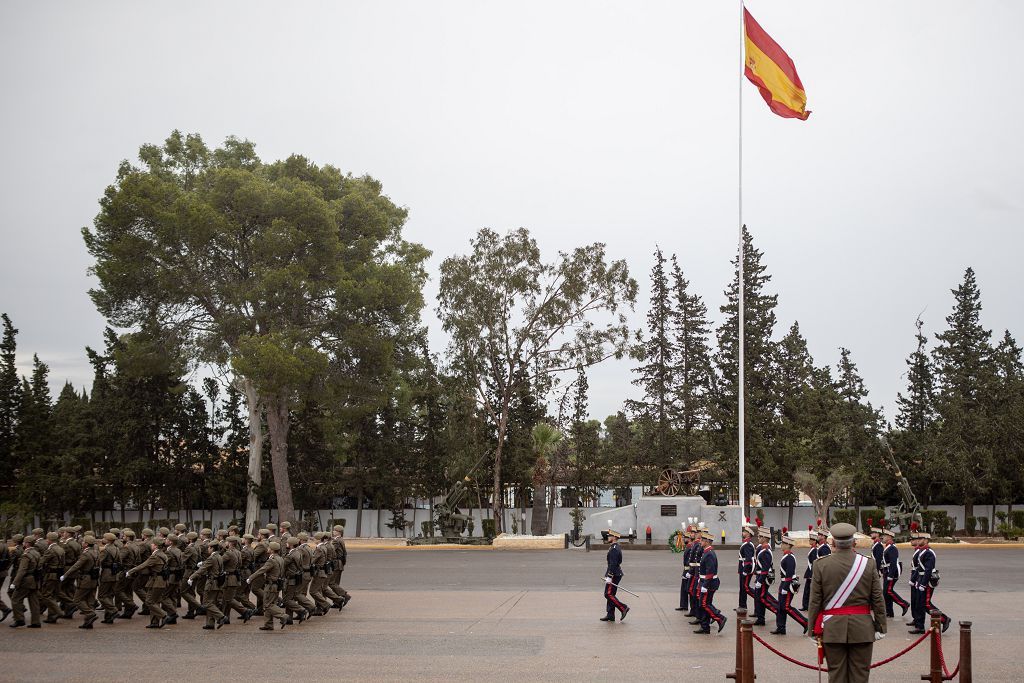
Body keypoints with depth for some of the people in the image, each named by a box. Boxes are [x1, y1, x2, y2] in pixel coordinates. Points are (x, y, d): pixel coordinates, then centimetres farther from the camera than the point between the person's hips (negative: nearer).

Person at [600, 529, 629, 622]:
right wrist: (608, 575, 24)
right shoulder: (616, 547, 15)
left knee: (608, 594, -8)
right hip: (616, 574, 10)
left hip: (614, 575, -10)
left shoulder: (614, 549, -18)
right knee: (610, 595, 11)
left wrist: (609, 577, -22)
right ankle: (610, 615, 12)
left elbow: (613, 564, -23)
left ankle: (623, 608, -5)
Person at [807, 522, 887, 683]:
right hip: (862, 627, 0)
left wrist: (814, 630, 4)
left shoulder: (821, 565, -5)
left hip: (833, 628, 0)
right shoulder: (868, 564, -3)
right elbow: (878, 599, -1)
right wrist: (881, 627, 7)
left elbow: (815, 601, -3)